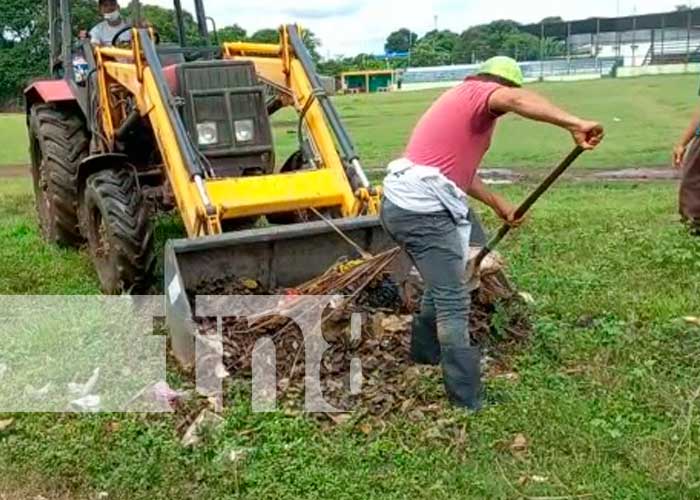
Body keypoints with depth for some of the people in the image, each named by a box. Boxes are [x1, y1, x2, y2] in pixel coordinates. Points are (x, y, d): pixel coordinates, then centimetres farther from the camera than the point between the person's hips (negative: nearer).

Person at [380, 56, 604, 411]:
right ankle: (469, 402, -4)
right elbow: (516, 101, -29)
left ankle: (425, 350, 45)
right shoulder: (478, 93, -4)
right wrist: (574, 124, -40)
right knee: (453, 305, -7)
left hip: (400, 204, 10)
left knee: (442, 285, 27)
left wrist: (498, 204, 31)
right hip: (423, 212, -10)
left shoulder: (462, 98, 26)